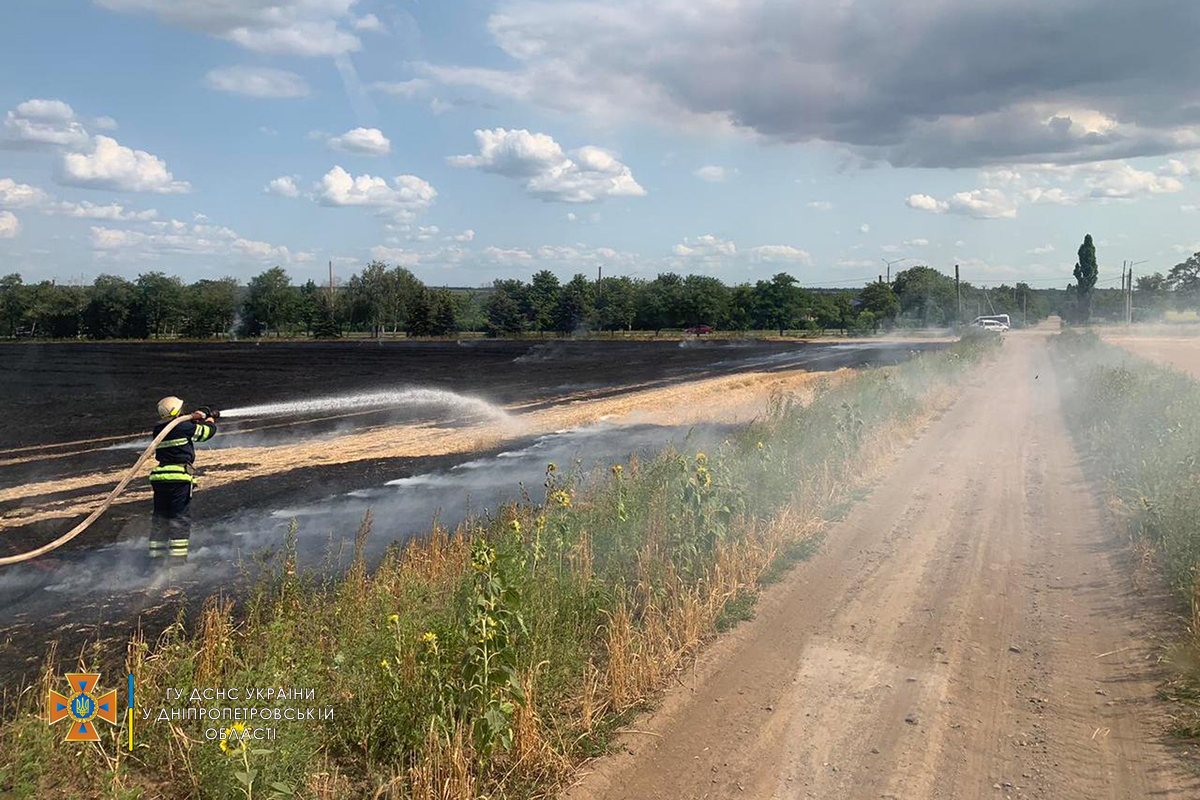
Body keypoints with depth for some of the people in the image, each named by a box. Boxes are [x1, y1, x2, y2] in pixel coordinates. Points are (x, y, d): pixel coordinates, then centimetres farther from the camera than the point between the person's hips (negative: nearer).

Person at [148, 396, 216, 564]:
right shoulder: (184, 428, -9)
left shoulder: (158, 430, 9)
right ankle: (176, 558, -6)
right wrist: (210, 419, 25)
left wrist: (193, 419, 24)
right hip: (179, 477, -7)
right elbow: (208, 431, 5)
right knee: (180, 518, -2)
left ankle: (155, 556, 18)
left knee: (160, 517, 14)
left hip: (159, 478, 7)